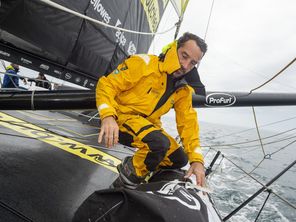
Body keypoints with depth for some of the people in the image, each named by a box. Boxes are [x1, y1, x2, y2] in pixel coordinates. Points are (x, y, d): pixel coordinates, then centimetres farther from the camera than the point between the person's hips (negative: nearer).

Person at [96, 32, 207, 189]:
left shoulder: (183, 90, 4)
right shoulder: (144, 64, -14)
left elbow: (188, 123, 0)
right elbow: (107, 84, -16)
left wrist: (197, 160, -10)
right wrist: (108, 116, -33)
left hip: (148, 124, 7)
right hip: (120, 117, -7)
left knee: (179, 159, 2)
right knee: (160, 143, -32)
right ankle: (127, 178, -5)